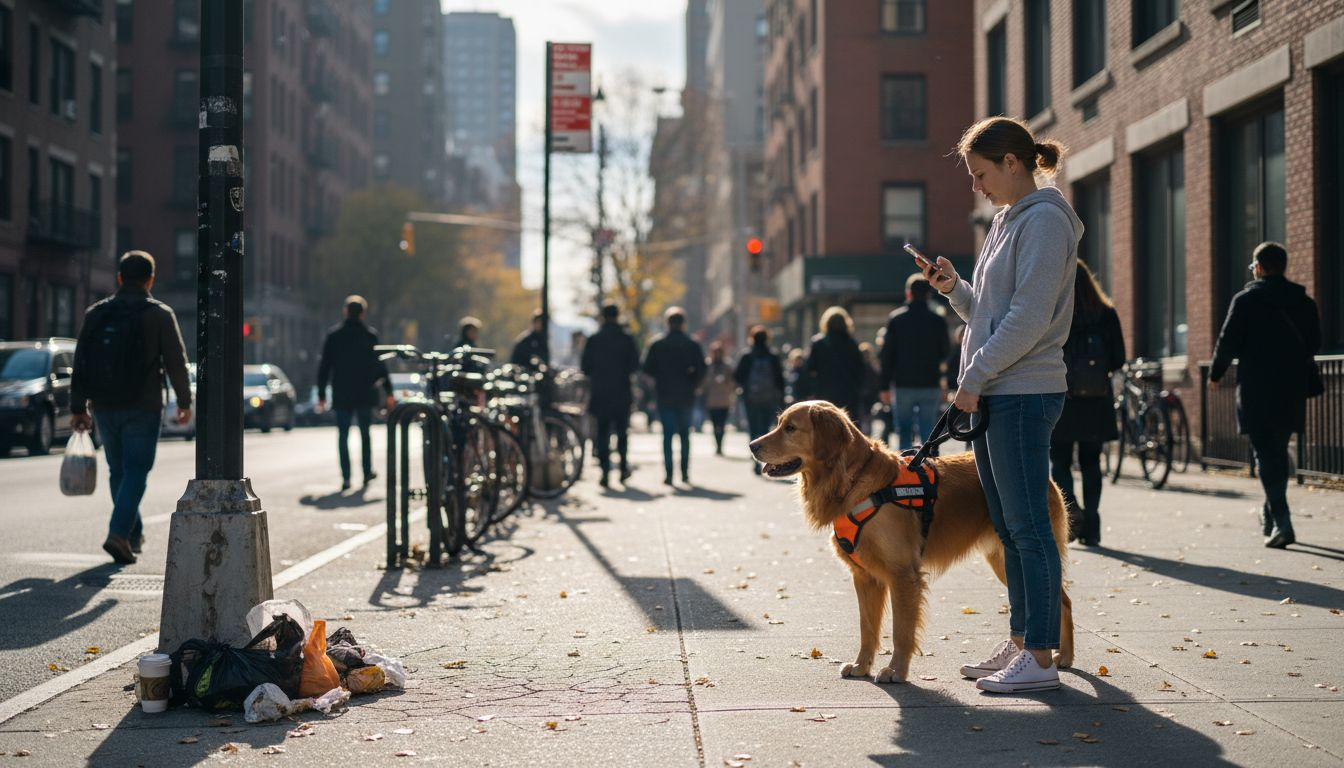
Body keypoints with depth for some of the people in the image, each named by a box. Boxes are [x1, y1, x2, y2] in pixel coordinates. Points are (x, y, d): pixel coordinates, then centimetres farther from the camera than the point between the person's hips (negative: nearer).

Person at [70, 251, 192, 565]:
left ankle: (134, 534, 25)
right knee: (136, 471, -2)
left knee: (118, 471, 16)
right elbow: (176, 362, -5)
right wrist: (185, 402, 6)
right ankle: (119, 533, -17)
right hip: (143, 408, -4)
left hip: (104, 408, 4)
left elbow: (80, 364, 6)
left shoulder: (95, 314, 5)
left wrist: (78, 408, 10)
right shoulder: (159, 314, -5)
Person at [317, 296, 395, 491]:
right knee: (365, 434, 15)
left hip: (341, 395, 0)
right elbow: (380, 365, -2)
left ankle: (346, 477, -3)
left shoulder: (333, 335, -1)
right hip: (364, 394, 0)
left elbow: (324, 366, 0)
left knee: (343, 436, 4)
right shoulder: (370, 335, -4)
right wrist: (388, 392, 4)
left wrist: (321, 394, 5)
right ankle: (367, 473, 15)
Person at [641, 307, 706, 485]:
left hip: (664, 395, -1)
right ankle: (685, 473, 13)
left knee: (667, 434, 0)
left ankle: (668, 473, -10)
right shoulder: (692, 345, -2)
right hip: (685, 396, 1)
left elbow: (647, 368, -3)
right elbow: (701, 370, -6)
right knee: (685, 434, 12)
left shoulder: (657, 344, -2)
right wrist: (691, 384, 8)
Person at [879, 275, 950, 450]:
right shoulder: (938, 321, 0)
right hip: (930, 385, 0)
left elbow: (887, 355, -2)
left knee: (904, 434, 7)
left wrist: (885, 386, 2)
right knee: (928, 433, 2)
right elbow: (944, 353, 8)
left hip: (903, 385, 0)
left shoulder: (895, 319, -2)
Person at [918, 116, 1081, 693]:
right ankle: (1018, 645, 20)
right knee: (1009, 528, 13)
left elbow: (1029, 319, -19)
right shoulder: (1009, 221, 18)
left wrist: (975, 375, -15)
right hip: (992, 395, 10)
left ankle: (1040, 659, -2)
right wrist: (953, 287, 7)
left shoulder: (1044, 220, -11)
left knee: (1028, 526, -6)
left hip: (1024, 395, -10)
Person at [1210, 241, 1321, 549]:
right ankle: (1271, 515, 28)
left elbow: (1228, 342, -7)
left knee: (1266, 455, -5)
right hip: (1292, 390, 5)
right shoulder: (1304, 302, 6)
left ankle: (1281, 522, -16)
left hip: (1256, 390, -5)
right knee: (1278, 452, 19)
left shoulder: (1246, 300, -8)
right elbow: (1314, 344, 11)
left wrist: (1216, 373, 10)